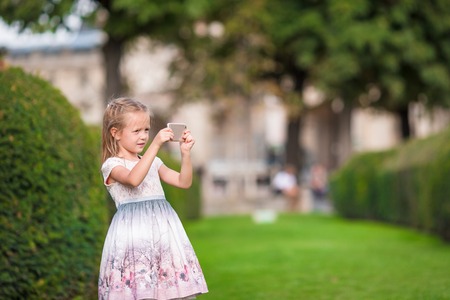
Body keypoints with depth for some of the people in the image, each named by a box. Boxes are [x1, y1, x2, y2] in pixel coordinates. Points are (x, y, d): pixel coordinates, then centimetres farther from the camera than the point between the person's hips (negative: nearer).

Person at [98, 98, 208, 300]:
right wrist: (155, 145, -25)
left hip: (162, 228, 6)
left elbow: (184, 182, 15)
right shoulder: (112, 165, -1)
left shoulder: (153, 163, 19)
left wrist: (185, 153, 1)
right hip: (134, 230, -6)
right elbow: (134, 179, -22)